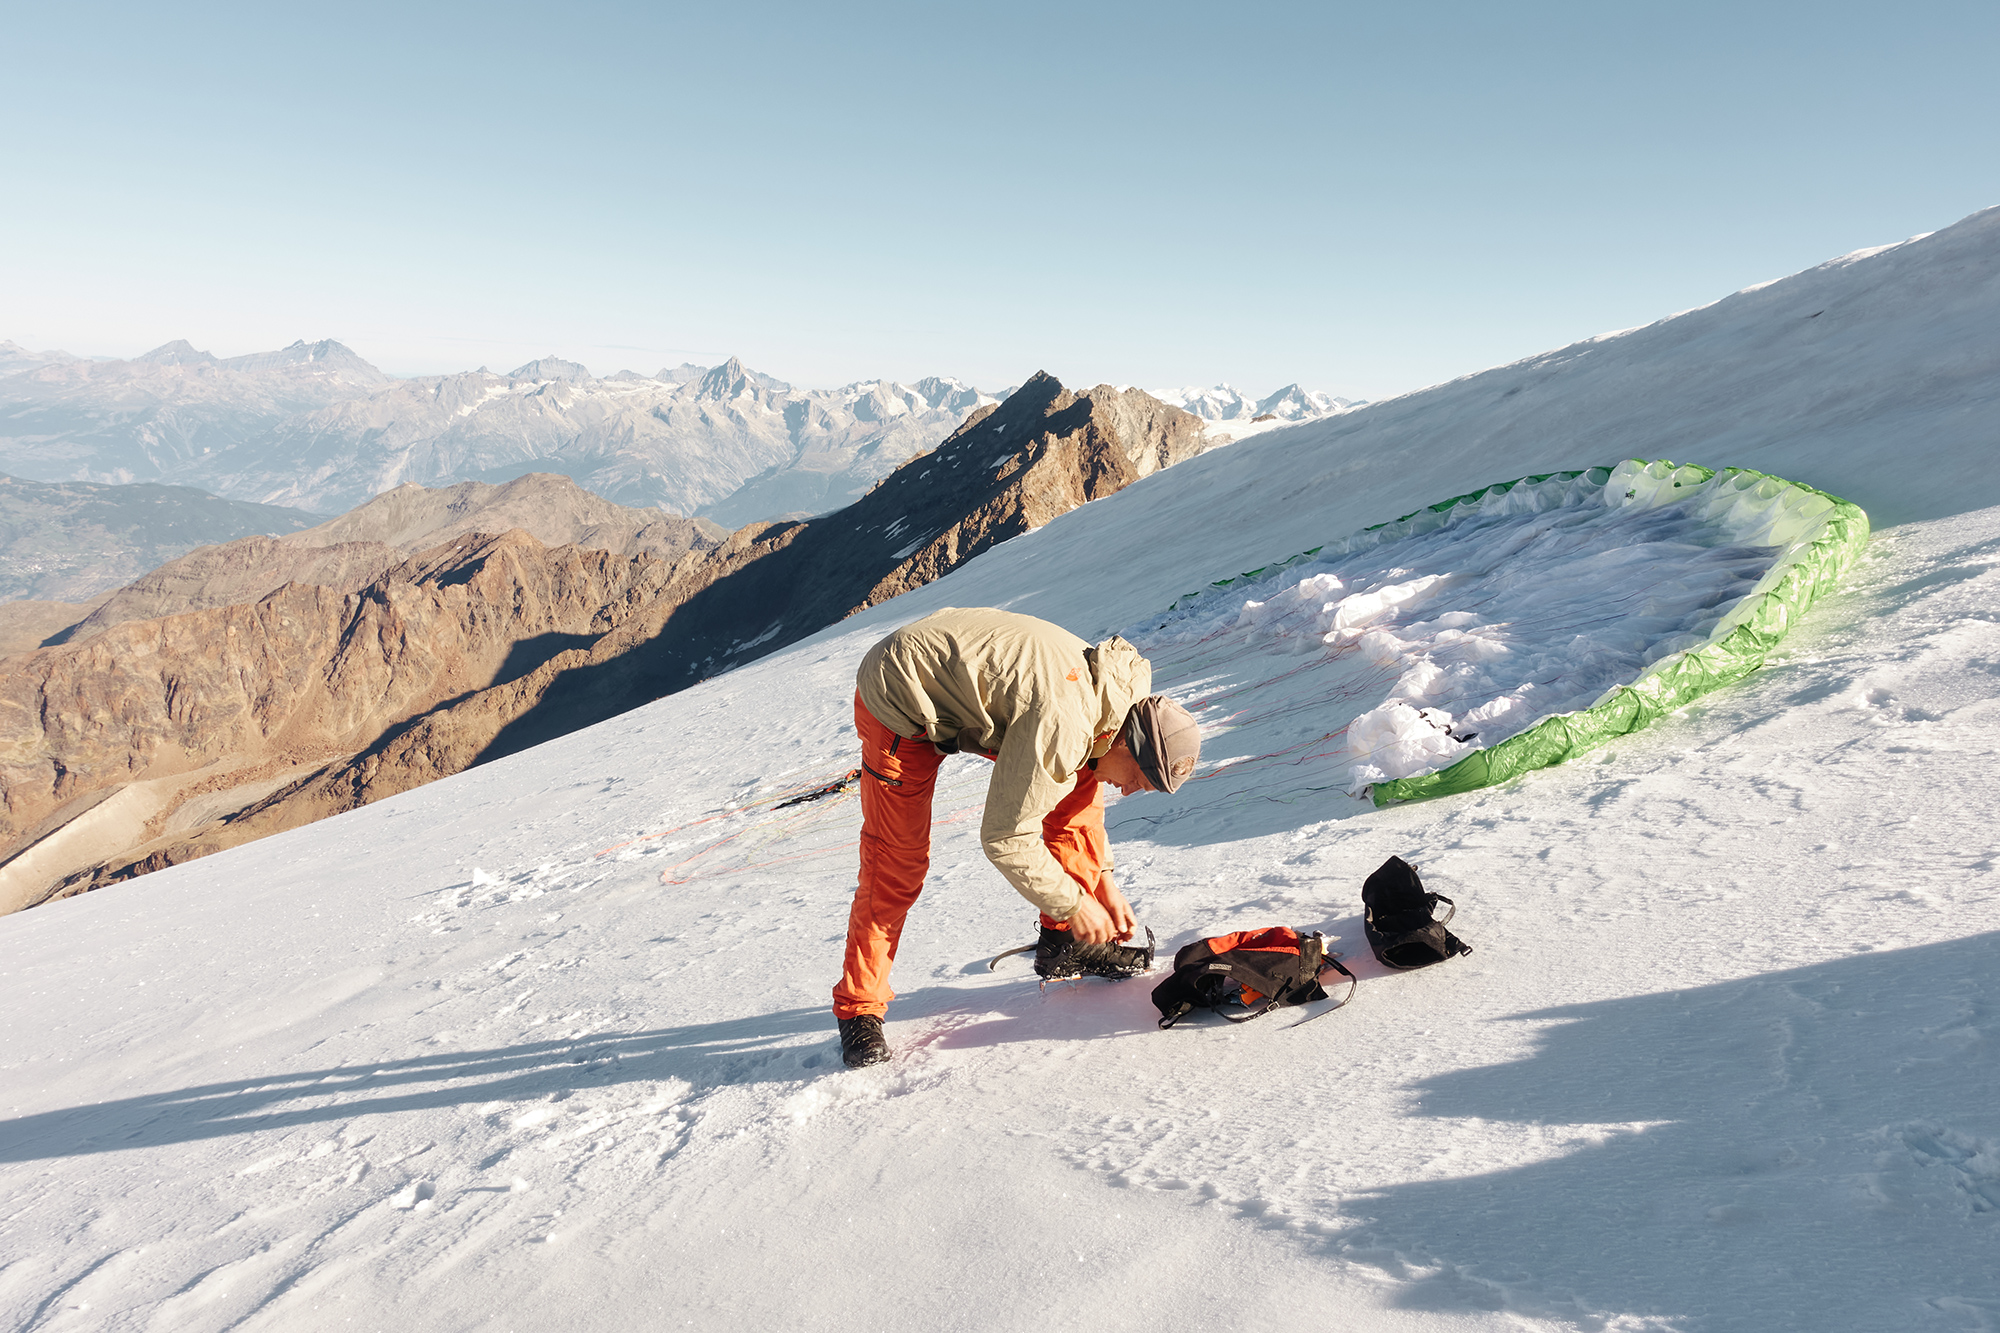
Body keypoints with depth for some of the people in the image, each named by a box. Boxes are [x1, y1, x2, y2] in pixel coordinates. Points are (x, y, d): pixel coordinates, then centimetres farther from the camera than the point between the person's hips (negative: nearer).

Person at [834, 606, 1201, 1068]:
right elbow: (1004, 838, -27)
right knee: (898, 863, -7)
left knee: (1078, 784, 0)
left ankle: (1064, 942, 10)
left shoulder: (1112, 690, -6)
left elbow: (1080, 782, 11)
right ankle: (859, 1008, 10)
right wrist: (1074, 905, -15)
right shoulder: (1059, 725, -34)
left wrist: (1103, 882, 8)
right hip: (900, 702, -8)